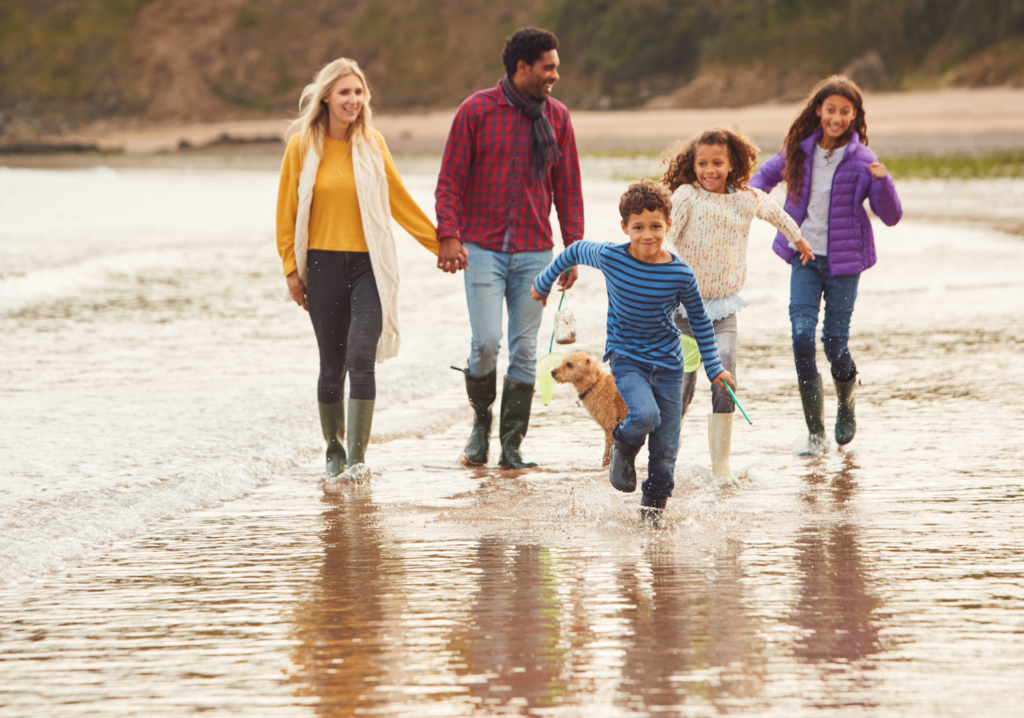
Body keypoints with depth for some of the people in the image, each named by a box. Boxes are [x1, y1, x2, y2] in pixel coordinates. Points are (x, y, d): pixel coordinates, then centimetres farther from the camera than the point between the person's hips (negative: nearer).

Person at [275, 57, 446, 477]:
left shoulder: (372, 144, 4)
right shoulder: (303, 146, 1)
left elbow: (399, 201, 12)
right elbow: (287, 211, 6)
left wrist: (440, 243, 13)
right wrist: (292, 269, 3)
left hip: (369, 265, 0)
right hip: (324, 265, 0)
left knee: (362, 360, -12)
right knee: (332, 366, 6)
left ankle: (357, 456, -9)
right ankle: (334, 450, 24)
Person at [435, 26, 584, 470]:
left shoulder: (557, 117, 9)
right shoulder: (477, 111, -2)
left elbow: (568, 188, 12)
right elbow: (450, 180, -2)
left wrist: (573, 249, 6)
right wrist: (449, 235, -14)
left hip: (534, 252, 3)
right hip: (483, 249, -3)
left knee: (525, 351, 1)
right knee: (486, 341, -13)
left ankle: (512, 447, 7)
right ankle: (481, 422, 13)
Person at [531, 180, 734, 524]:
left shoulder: (681, 275, -11)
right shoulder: (609, 257, -11)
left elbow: (700, 322, 4)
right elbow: (574, 252, 10)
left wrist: (714, 367, 6)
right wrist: (543, 284, 22)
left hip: (667, 364, 1)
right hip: (626, 359, -1)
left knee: (665, 449, 1)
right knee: (645, 415, -29)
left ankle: (653, 508, 20)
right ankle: (623, 451, 4)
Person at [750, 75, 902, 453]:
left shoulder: (861, 160, -7)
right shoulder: (800, 150, 2)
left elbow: (891, 216, -8)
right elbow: (769, 172, 23)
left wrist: (882, 182, -25)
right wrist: (754, 192, 1)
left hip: (843, 262, -2)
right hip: (805, 257, 2)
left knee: (835, 343, 1)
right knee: (802, 335, -12)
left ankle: (846, 407, 34)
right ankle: (815, 432, -6)